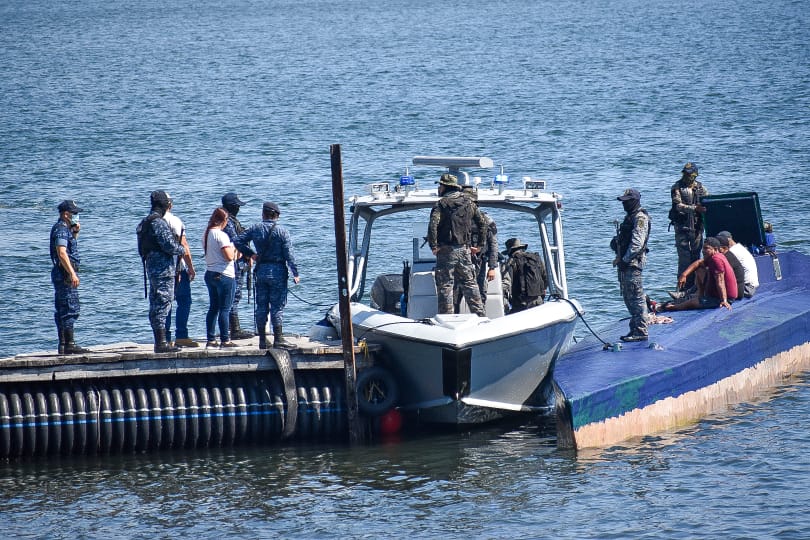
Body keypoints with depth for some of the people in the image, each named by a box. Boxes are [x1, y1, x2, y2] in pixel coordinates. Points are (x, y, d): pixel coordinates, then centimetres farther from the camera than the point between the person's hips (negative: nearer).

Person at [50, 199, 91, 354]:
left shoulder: (65, 229, 18)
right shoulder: (61, 229, -13)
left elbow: (71, 248, 34)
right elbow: (62, 253, -23)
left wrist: (75, 233, 17)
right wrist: (72, 273, -27)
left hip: (63, 276, 11)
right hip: (65, 274, -11)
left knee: (62, 311, 10)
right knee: (70, 309, -11)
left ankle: (63, 345, 12)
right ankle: (69, 344, -13)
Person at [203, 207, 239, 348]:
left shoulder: (206, 234, 9)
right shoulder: (221, 235, -16)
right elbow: (229, 256, -21)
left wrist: (234, 253, 20)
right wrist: (233, 248, 0)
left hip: (210, 273, 8)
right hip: (224, 275, -8)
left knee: (213, 308, 13)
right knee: (225, 309, -4)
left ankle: (210, 339, 14)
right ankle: (225, 340, -3)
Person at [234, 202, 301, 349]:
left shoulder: (256, 229, 2)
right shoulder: (281, 231, -8)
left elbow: (238, 241, 2)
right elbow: (289, 254, -10)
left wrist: (251, 254, 12)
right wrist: (295, 273, -6)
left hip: (261, 270, 3)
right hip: (277, 271, -3)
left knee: (261, 306, 8)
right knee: (277, 306, -2)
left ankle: (262, 340, 10)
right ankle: (278, 339, -4)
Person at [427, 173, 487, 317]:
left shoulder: (441, 204, -7)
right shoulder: (468, 203, 9)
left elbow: (433, 225, -22)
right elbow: (482, 224, 12)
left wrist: (433, 246, -15)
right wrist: (479, 246, 16)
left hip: (446, 251, -5)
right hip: (465, 249, 5)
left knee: (445, 286, 1)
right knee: (470, 283, 12)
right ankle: (480, 315, 10)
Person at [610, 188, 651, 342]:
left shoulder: (640, 218, -12)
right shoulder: (630, 217, 19)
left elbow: (637, 243, -20)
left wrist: (624, 259, -18)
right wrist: (619, 258, 12)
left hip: (633, 262, -10)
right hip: (625, 263, 10)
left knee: (636, 298, -9)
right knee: (628, 298, 14)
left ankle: (640, 332, -9)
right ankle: (635, 329, 20)